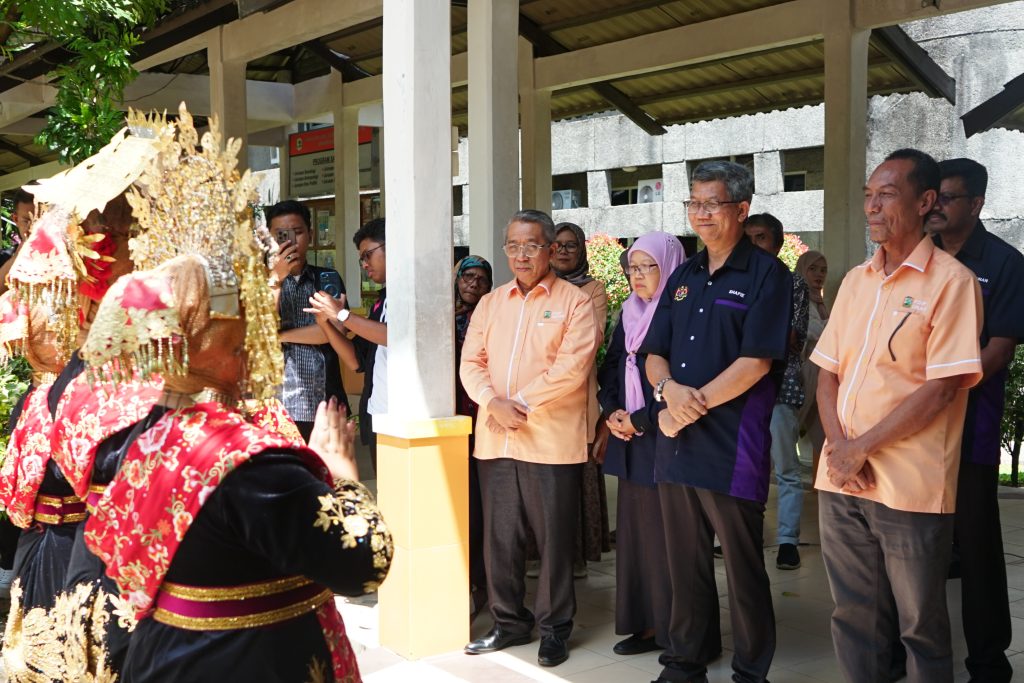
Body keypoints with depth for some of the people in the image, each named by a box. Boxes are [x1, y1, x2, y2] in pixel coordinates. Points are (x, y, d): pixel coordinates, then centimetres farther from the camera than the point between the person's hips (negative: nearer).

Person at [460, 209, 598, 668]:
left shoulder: (574, 302, -1)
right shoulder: (490, 303, 14)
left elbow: (572, 366, -12)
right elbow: (471, 362, 8)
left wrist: (520, 402, -13)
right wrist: (493, 402, -10)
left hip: (551, 441, -4)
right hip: (494, 440, 5)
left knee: (554, 539, 4)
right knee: (499, 536, 11)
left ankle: (554, 629, 17)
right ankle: (509, 622, 26)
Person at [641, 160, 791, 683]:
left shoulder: (766, 275, -4)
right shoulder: (683, 277, 16)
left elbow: (756, 361, -13)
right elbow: (654, 354, 14)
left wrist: (694, 404, -11)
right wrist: (669, 389, -8)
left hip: (732, 450, -6)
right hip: (676, 445, 6)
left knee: (743, 571, 3)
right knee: (684, 566, 14)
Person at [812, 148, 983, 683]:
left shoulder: (951, 281, -7)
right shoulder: (855, 281, 12)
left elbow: (941, 388, -14)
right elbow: (828, 372, 11)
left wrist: (862, 448, -13)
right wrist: (838, 448, -6)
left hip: (910, 487, -6)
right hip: (840, 479, 6)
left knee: (921, 628, 7)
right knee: (854, 617, 14)